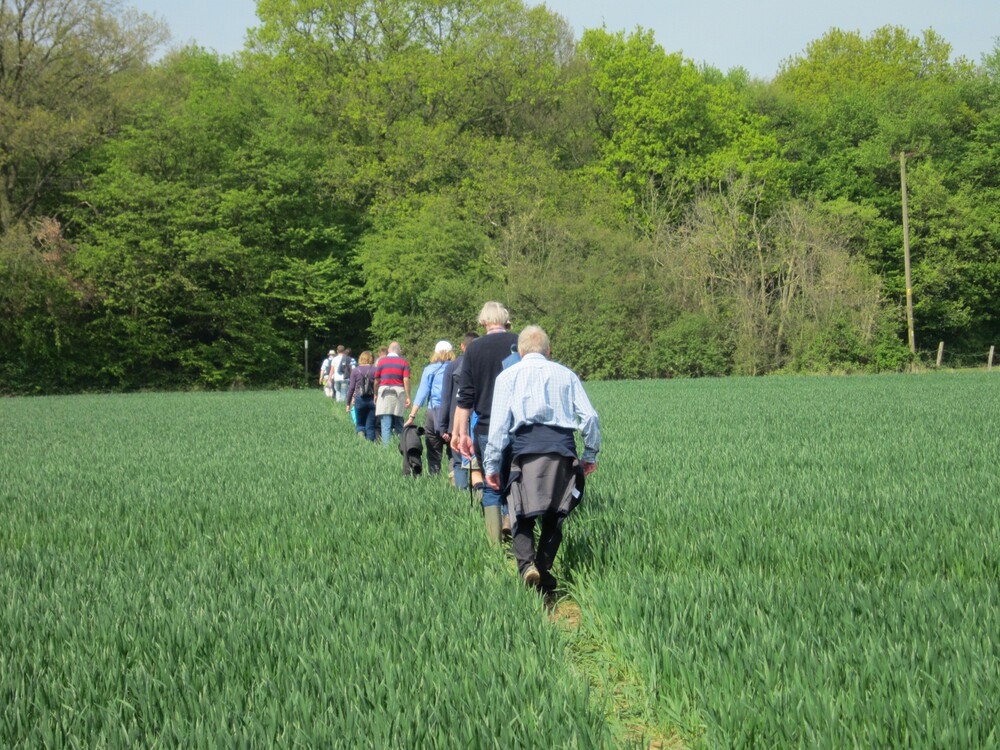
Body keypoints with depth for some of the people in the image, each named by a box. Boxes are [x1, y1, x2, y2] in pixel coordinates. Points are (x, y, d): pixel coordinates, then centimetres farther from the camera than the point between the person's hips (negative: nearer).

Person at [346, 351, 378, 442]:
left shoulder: (355, 371, 1)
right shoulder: (375, 370, -1)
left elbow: (351, 388, 2)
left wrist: (348, 403, 8)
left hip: (359, 400, 0)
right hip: (372, 400, 0)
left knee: (360, 423, 13)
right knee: (370, 426, 5)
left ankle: (360, 431, -16)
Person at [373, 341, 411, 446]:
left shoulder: (381, 361, 5)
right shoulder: (403, 362, 4)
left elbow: (376, 381, 7)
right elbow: (406, 380, -5)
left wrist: (375, 394, 20)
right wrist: (408, 397, -3)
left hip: (384, 392, -1)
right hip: (399, 393, 1)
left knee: (386, 424, -3)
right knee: (399, 424, 9)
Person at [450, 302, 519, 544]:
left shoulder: (475, 348, 0)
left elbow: (465, 396, 0)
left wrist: (460, 432, 5)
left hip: (486, 431, 0)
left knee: (491, 490, 8)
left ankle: (495, 547, 3)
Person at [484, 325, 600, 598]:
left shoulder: (508, 375, 15)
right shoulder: (566, 375, 21)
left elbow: (499, 424, 5)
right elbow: (590, 417, 12)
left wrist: (491, 464, 7)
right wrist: (590, 454, 22)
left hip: (526, 448, -2)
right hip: (562, 448, 2)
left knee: (523, 514, -2)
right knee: (554, 515, 11)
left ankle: (526, 564, -25)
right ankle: (544, 569, 1)